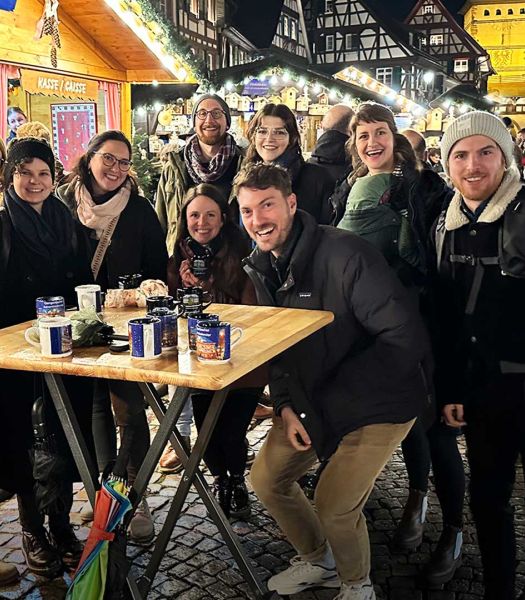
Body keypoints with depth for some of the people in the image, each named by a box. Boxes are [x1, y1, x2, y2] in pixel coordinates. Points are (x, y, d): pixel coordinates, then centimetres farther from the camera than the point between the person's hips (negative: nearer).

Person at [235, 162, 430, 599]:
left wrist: (335, 394, -22)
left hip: (378, 402, -7)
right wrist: (285, 405, -6)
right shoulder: (262, 267, -1)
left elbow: (407, 337, -29)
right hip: (311, 400, 8)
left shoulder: (345, 254, -26)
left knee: (333, 506, -10)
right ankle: (316, 561, 36)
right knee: (266, 478, 9)